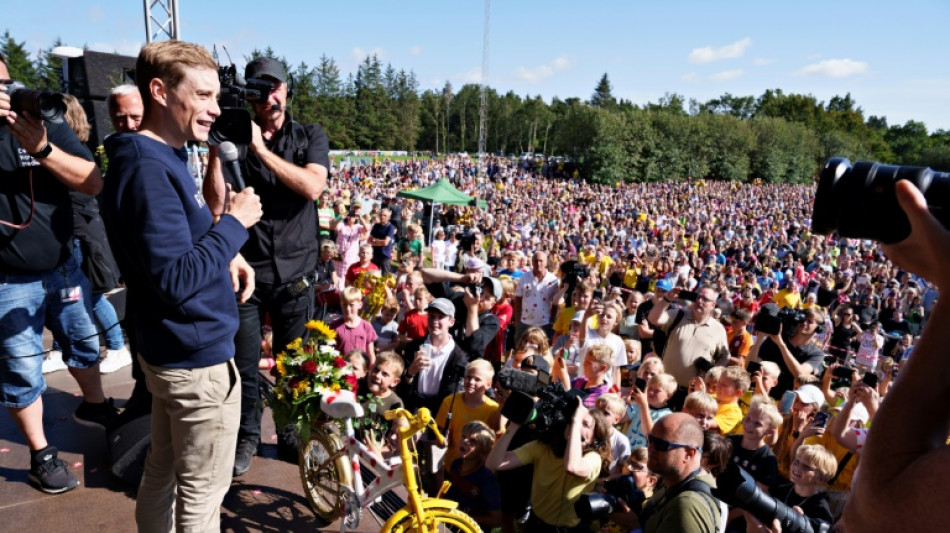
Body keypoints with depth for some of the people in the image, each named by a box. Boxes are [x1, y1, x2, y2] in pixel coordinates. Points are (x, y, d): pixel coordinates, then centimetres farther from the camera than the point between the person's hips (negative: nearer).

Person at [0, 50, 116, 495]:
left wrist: (42, 149, -28)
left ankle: (94, 406, 46)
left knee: (84, 342, 21)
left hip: (63, 267, 3)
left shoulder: (51, 128, -3)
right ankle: (41, 455, 22)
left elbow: (94, 183, -13)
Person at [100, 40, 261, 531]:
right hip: (199, 356, -10)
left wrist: (225, 250, -1)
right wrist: (234, 223, -19)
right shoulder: (148, 168, -23)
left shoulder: (160, 158, 9)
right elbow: (176, 280, -28)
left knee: (161, 473, 25)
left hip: (170, 349, 10)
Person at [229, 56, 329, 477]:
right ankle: (246, 437, 27)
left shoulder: (310, 137, 3)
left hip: (294, 272, 0)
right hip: (244, 269, 0)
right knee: (244, 363, 6)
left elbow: (312, 186, -15)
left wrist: (262, 149, -17)